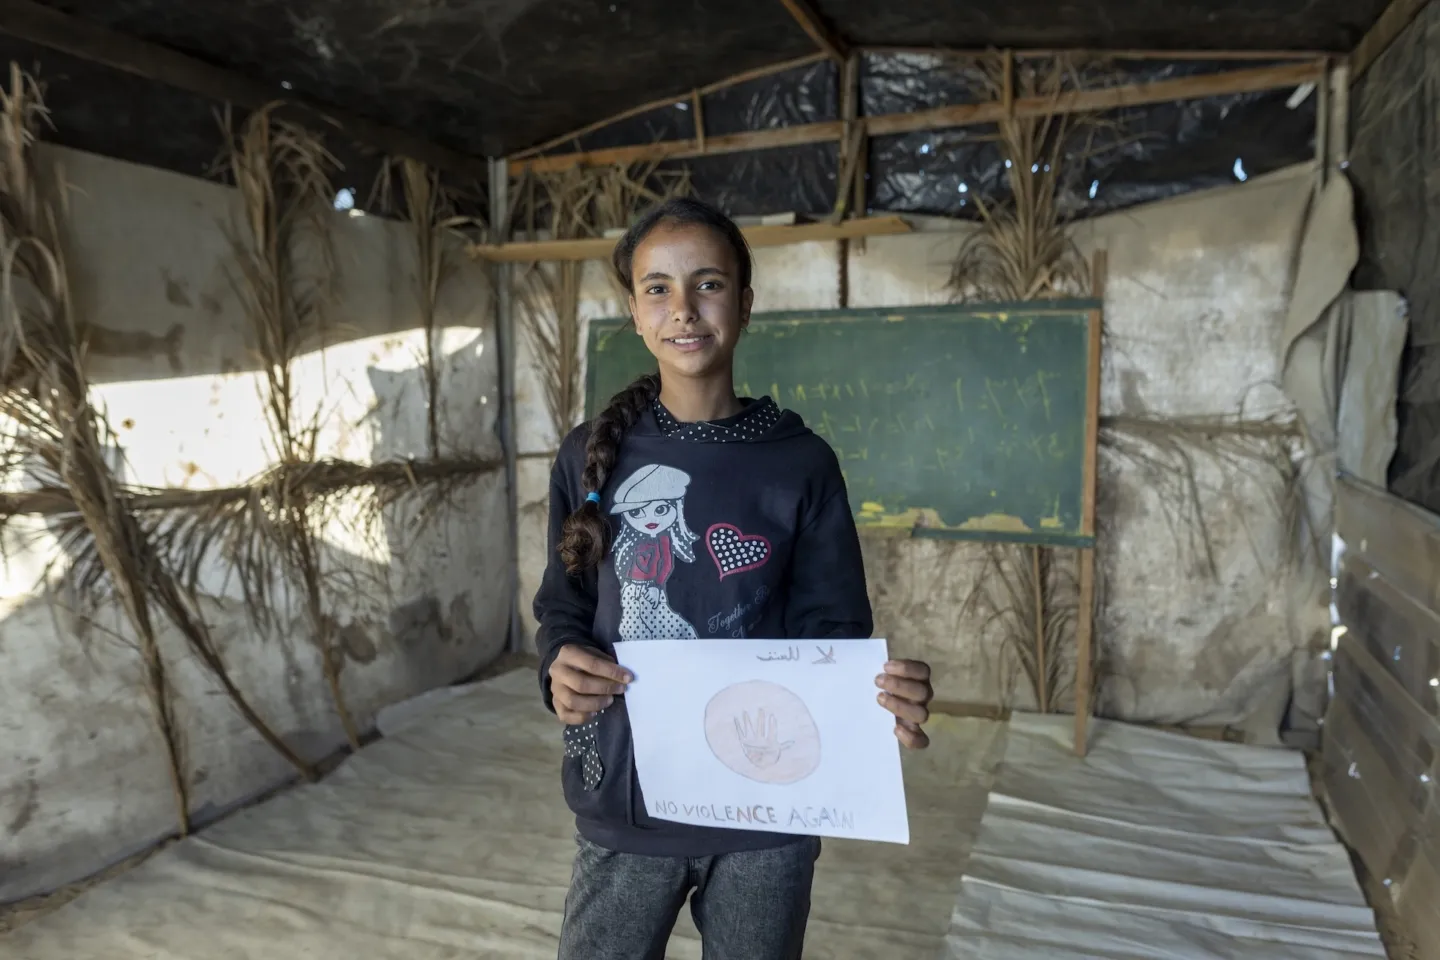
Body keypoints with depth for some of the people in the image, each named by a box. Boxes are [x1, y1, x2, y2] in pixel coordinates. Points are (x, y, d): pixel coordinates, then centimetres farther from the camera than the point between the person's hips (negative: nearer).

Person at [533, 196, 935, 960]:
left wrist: (882, 697, -23)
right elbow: (562, 607, 5)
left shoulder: (801, 462, -5)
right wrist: (559, 665, -16)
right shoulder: (591, 456, -2)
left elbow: (831, 626, -3)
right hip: (626, 805, 1)